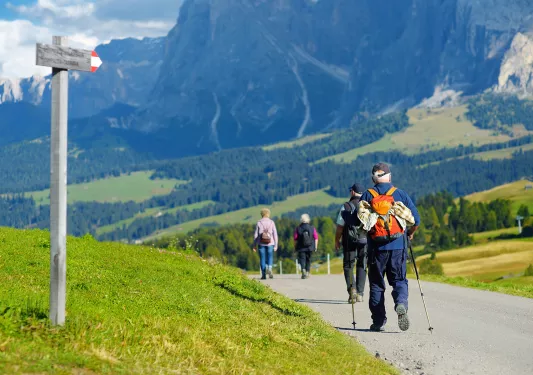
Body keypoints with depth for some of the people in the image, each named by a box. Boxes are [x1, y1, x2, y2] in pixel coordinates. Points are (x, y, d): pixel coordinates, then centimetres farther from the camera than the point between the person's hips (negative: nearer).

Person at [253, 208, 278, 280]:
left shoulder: (259, 223, 0)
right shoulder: (271, 222, 0)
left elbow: (256, 235, 0)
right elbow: (275, 234, -1)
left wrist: (254, 246, 6)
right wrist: (276, 245, 4)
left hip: (261, 244, 0)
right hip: (270, 243, 0)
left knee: (262, 259, 6)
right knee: (270, 258, 11)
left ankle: (263, 274, 5)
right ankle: (269, 268, -16)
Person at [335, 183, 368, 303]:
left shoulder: (346, 207, -5)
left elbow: (340, 227, -6)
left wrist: (337, 241, 5)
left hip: (350, 240, -2)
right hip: (365, 241, 2)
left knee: (348, 266, 7)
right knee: (362, 267, 10)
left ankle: (351, 288, -13)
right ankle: (360, 293, 5)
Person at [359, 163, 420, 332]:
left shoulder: (367, 196, 3)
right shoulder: (400, 194, 4)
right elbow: (416, 220, 3)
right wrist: (410, 234, 22)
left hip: (376, 247, 0)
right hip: (398, 246, 0)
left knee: (376, 283, 11)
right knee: (399, 280, 9)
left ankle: (378, 321, 9)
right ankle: (401, 304, -21)